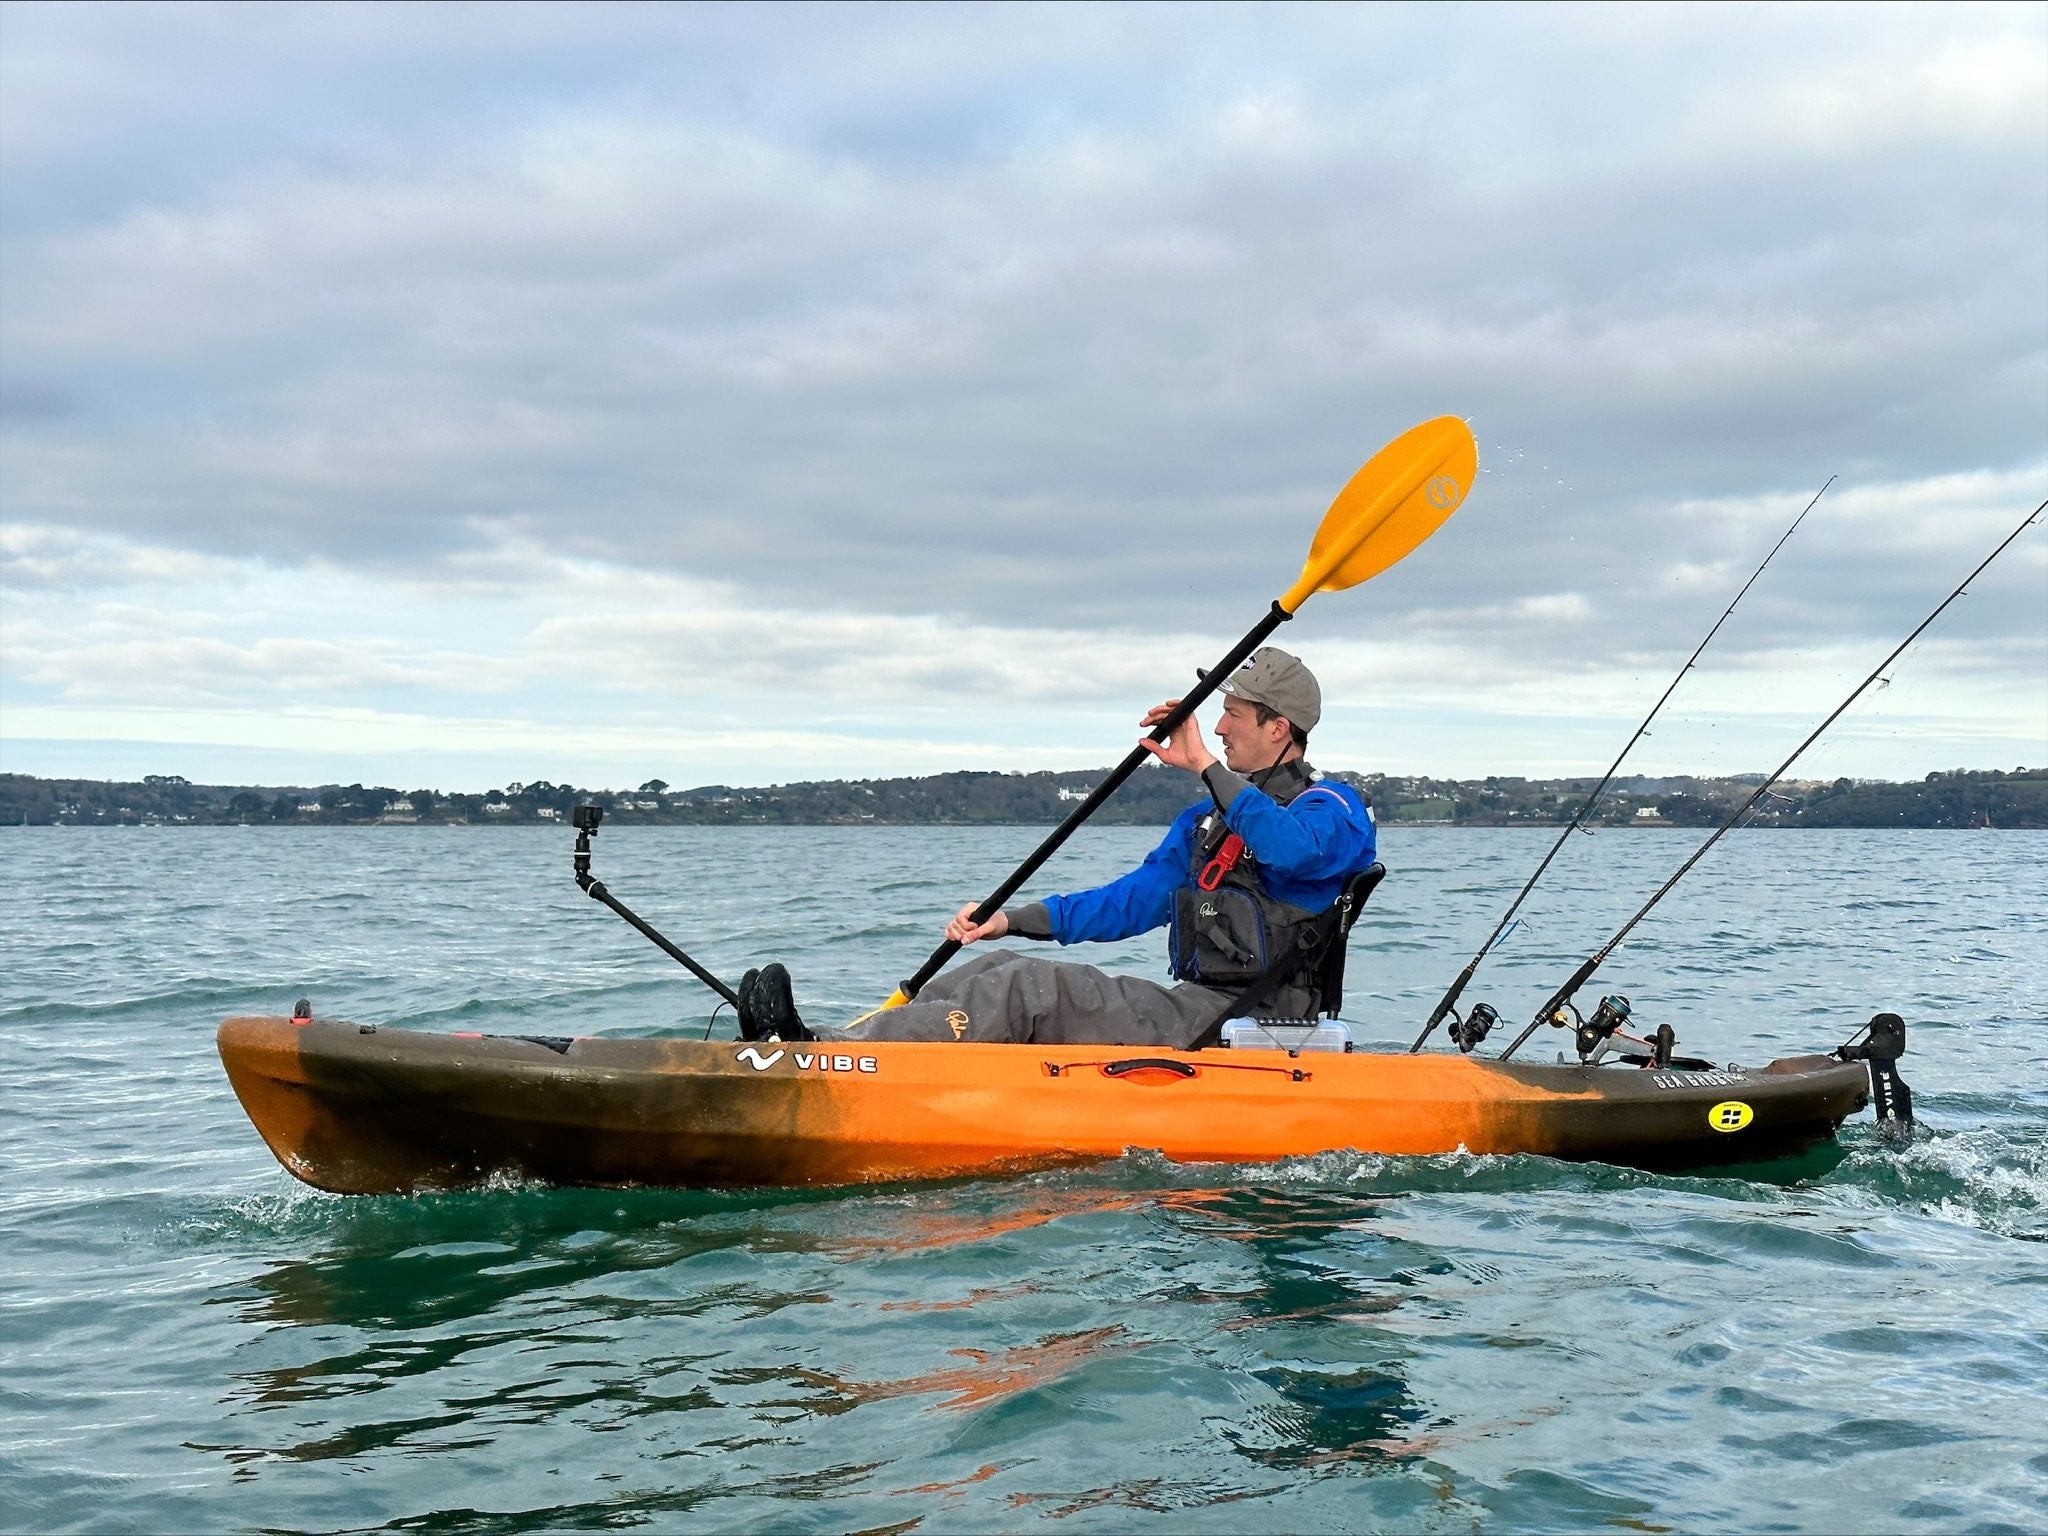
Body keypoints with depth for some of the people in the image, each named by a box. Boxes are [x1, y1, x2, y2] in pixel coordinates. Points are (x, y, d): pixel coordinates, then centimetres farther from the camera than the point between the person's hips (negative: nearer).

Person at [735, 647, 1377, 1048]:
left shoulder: (1333, 810, -3)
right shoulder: (1207, 819, 23)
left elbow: (1288, 847, -29)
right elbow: (1133, 899, 20)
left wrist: (1204, 766, -27)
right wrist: (1012, 919, 9)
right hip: (1193, 1013, 8)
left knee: (1030, 989, -22)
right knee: (1005, 969, -6)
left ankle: (815, 1053, -29)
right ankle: (820, 1045, -18)